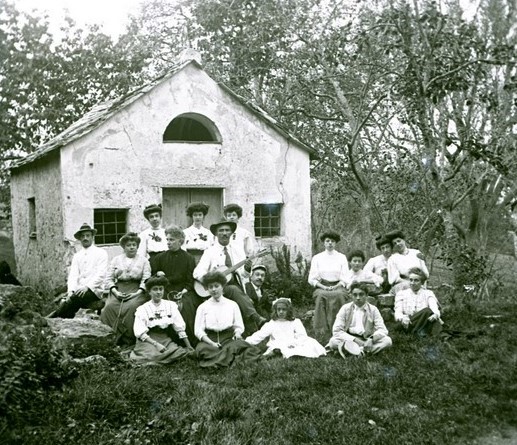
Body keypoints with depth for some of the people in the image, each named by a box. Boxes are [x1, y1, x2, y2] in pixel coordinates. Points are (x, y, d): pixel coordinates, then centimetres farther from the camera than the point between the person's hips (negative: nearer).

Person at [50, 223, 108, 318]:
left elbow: (101, 275, -6)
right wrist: (70, 291, -13)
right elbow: (73, 275, 7)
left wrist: (87, 287, -20)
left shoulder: (101, 253, 5)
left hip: (94, 290, -4)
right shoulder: (77, 256, 18)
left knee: (74, 298, -32)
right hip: (78, 291, 4)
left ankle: (52, 318, -21)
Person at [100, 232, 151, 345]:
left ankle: (127, 339, -25)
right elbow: (109, 279, 12)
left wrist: (138, 293, -13)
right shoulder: (116, 259, 20)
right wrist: (115, 291, -6)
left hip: (136, 290, -2)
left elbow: (146, 280, 4)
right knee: (110, 306, -28)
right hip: (118, 289, 2)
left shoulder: (143, 260, 15)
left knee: (131, 307, -33)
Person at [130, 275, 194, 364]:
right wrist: (156, 344, -22)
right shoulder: (142, 309, 1)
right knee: (153, 354, -39)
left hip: (166, 339, 5)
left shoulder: (171, 305, 9)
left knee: (182, 352, -27)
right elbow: (140, 332, -8)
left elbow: (180, 327, 8)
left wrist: (189, 347, 2)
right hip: (148, 340, -5)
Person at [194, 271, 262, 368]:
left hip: (229, 338, 1)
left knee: (237, 346, -36)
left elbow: (239, 327, 14)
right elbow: (198, 330, 5)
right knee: (201, 348, -38)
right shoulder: (202, 307, 13)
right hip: (209, 339, 0)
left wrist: (237, 334, -12)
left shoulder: (232, 305, 15)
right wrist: (212, 343, -13)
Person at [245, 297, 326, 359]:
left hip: (293, 345, 1)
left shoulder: (296, 322, 17)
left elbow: (302, 336, 4)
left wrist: (293, 343, -18)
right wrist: (247, 342, -10)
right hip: (277, 345, -1)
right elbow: (260, 335, 7)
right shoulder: (271, 324, 18)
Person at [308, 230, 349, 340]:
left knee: (338, 295, -35)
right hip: (321, 287, 0)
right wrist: (323, 287, -11)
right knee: (321, 296, -34)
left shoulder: (342, 257, 12)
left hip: (337, 286, 0)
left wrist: (335, 287, -13)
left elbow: (344, 278, 5)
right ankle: (322, 331, -37)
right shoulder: (317, 258, 12)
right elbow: (312, 279, 5)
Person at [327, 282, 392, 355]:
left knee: (387, 340, -24)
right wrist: (355, 340, -20)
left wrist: (372, 339, -24)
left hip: (367, 341, 1)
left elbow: (383, 330, -2)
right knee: (333, 341, -30)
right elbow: (336, 331, -7)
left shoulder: (373, 310, 3)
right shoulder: (345, 309, 0)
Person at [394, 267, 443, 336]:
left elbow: (434, 307, -5)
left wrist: (436, 314, -31)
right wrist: (402, 318, -24)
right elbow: (398, 312, 2)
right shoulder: (401, 293, 16)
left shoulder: (428, 293, 15)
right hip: (408, 323, -1)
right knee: (427, 311, -30)